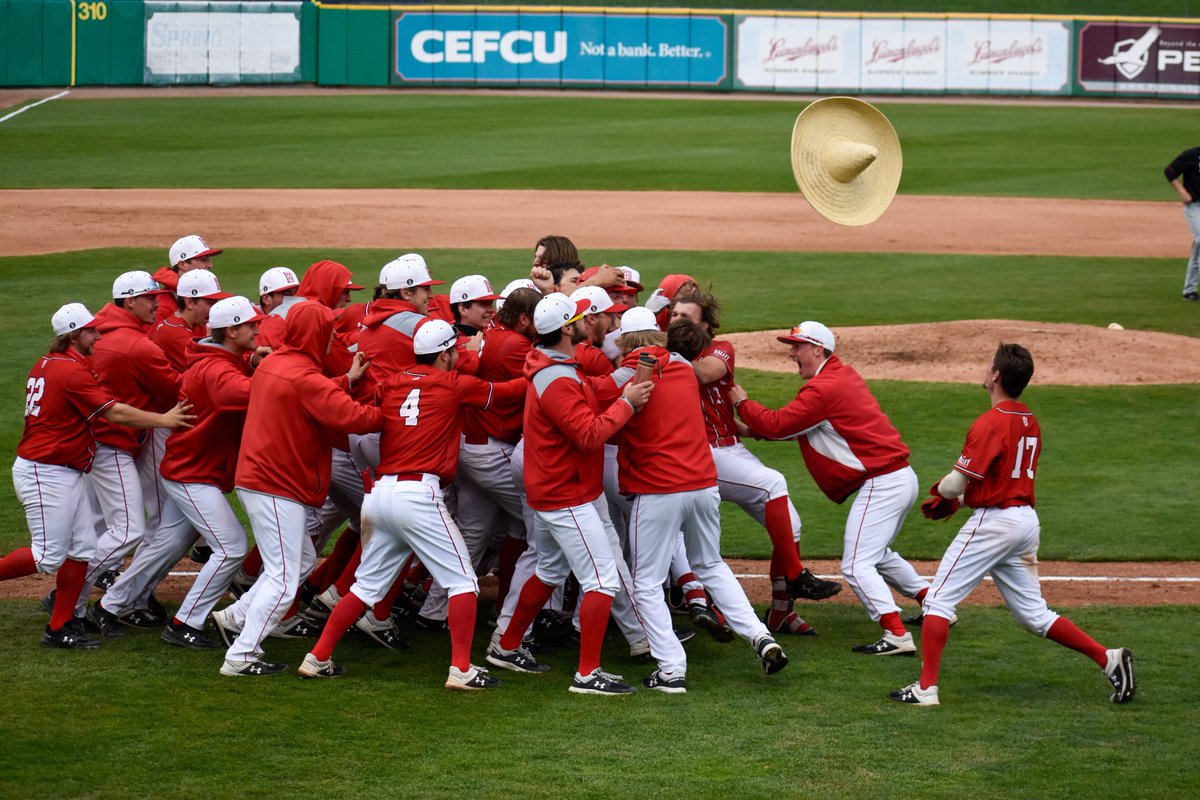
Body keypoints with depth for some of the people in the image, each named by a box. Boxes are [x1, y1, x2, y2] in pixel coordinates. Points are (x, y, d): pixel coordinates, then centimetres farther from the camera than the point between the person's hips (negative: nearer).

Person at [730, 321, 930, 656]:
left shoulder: (823, 388, -16)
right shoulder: (843, 375, 16)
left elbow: (778, 424, -14)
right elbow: (798, 424, 20)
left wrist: (742, 404, 2)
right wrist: (753, 429, 11)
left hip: (882, 484, -10)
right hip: (902, 477, 10)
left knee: (857, 565, -10)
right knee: (877, 555, 28)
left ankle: (897, 636, -19)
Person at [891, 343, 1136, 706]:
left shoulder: (990, 424, -16)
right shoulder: (1030, 423, 11)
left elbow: (957, 482, -16)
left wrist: (940, 490, 7)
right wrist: (952, 502, 19)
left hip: (994, 522, -8)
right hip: (1027, 522, 8)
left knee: (939, 599, -1)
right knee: (1034, 614, 15)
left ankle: (926, 687, -6)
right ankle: (1109, 658, 7)